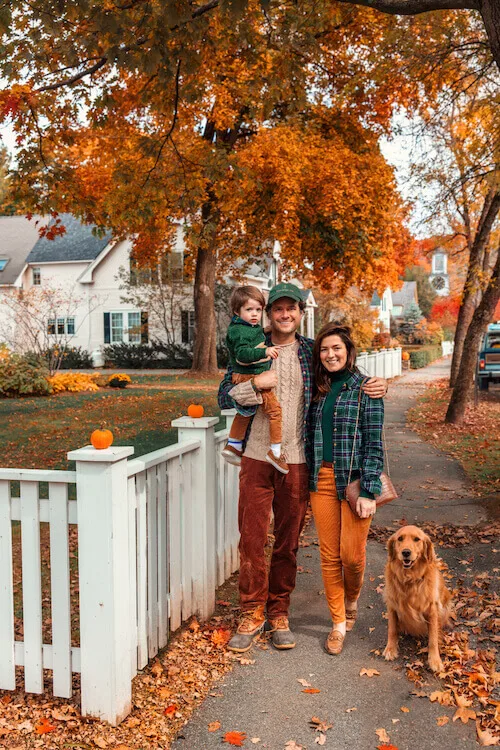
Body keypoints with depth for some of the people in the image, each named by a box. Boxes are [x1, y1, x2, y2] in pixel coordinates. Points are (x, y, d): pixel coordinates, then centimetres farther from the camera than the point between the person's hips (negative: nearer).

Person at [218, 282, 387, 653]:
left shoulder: (313, 352, 5)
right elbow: (224, 397, 2)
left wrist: (378, 386, -6)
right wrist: (255, 384, -17)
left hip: (296, 460, 0)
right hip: (257, 457, 0)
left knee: (288, 542, 9)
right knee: (251, 538, 3)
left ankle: (278, 613, 25)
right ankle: (251, 614, 19)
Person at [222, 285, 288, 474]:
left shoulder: (253, 327, 12)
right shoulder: (239, 331, -19)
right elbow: (242, 353, -34)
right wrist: (264, 352, -45)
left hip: (243, 379, 11)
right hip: (251, 378, -11)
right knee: (275, 410, -8)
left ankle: (233, 445, 39)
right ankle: (275, 451, -3)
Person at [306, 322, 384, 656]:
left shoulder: (365, 389, -5)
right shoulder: (318, 390, 10)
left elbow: (374, 443, -9)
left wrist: (369, 492, -13)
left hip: (355, 480, -4)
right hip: (322, 479, 4)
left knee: (352, 554, -1)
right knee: (329, 555, 7)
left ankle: (352, 600, 32)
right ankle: (339, 623, 22)